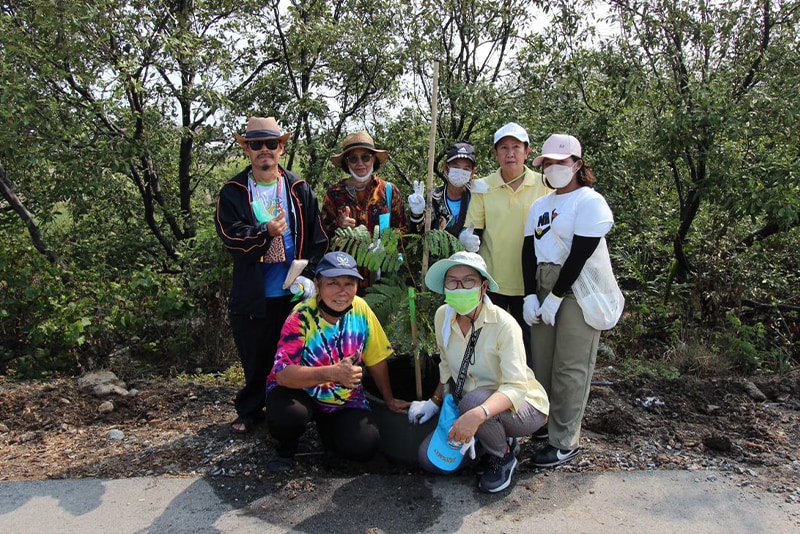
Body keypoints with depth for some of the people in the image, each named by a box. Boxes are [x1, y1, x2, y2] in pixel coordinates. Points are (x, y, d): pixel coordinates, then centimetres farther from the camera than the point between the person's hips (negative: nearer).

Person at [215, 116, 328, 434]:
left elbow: (318, 238, 2)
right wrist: (266, 233, -27)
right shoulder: (233, 192, 1)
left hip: (293, 292, 1)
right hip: (252, 295, 0)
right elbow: (229, 235, -11)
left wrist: (309, 275, -7)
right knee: (255, 358, 11)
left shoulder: (299, 190, 3)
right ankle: (249, 411, 32)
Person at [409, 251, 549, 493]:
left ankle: (504, 456, -5)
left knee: (473, 401, -36)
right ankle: (493, 437, 15)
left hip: (522, 407, -5)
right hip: (468, 403, 6)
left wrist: (477, 415, -48)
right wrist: (434, 402, -2)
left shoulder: (503, 324, -26)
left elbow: (516, 387, -33)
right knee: (429, 458, -7)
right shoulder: (443, 316, -8)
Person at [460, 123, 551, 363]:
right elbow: (473, 231, 3)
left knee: (529, 343, 9)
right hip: (492, 280, 1)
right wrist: (468, 238, -20)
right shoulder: (483, 187, 1)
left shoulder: (543, 185, 0)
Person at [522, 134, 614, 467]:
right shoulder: (540, 205, 16)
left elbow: (580, 255, -14)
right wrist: (530, 295, -2)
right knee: (542, 362, 10)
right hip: (543, 289, 7)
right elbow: (529, 251, 9)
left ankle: (565, 442, 8)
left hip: (577, 292, -7)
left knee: (570, 368, -3)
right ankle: (546, 423, 27)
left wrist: (555, 298, -15)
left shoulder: (590, 201, -7)